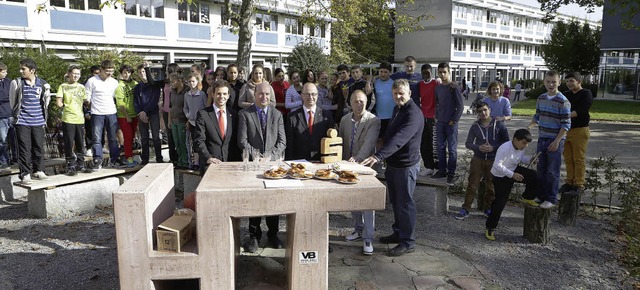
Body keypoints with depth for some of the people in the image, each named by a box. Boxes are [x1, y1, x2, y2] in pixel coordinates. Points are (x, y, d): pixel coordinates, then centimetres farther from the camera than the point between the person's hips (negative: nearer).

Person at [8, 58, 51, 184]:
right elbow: (12, 101, 10)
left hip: (38, 122, 2)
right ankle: (25, 173, 3)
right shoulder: (16, 83, 0)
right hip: (22, 122, -2)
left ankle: (38, 171, 19)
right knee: (24, 148, -2)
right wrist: (16, 115, 13)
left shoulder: (43, 84, 3)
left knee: (38, 147, 7)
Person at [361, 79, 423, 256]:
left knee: (405, 203, 0)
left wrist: (378, 156, -44)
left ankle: (408, 242, 12)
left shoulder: (413, 114, -22)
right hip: (393, 163, 9)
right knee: (395, 201, 19)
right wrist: (383, 157, 20)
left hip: (406, 165, -9)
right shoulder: (397, 109, 11)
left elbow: (399, 139, -35)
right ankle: (398, 233, 34)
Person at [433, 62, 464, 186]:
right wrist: (437, 117, 8)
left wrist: (454, 120, -10)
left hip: (451, 123, -5)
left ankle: (451, 174, 6)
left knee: (452, 149, 0)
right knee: (440, 148, 11)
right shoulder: (438, 88, 9)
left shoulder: (454, 87, -8)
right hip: (440, 123, 6)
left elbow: (460, 106, -8)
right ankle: (442, 170, 21)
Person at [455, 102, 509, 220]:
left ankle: (488, 209, 28)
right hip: (478, 160, 0)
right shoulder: (475, 126, -1)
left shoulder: (498, 124, -4)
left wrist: (493, 148, -16)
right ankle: (465, 209, 11)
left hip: (493, 161, 0)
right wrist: (478, 147, -17)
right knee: (472, 185, 2)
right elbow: (468, 143, 2)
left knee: (491, 187, 12)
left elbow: (506, 141, 0)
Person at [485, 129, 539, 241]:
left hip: (514, 171, 7)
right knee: (500, 201, -7)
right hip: (500, 177, -7)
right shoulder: (505, 148, -31)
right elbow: (497, 165, -31)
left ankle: (527, 199, 13)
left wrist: (530, 159, -8)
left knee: (534, 177, -13)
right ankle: (490, 228, 4)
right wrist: (512, 175, -33)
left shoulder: (521, 147, -6)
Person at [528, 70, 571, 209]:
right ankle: (541, 195, 26)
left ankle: (551, 199, 11)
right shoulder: (541, 98, 8)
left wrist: (557, 141, -19)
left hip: (555, 141, -6)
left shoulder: (563, 101, -13)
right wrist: (529, 126, 2)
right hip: (542, 139, 7)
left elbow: (566, 124, -14)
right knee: (541, 169, 14)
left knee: (552, 172, 0)